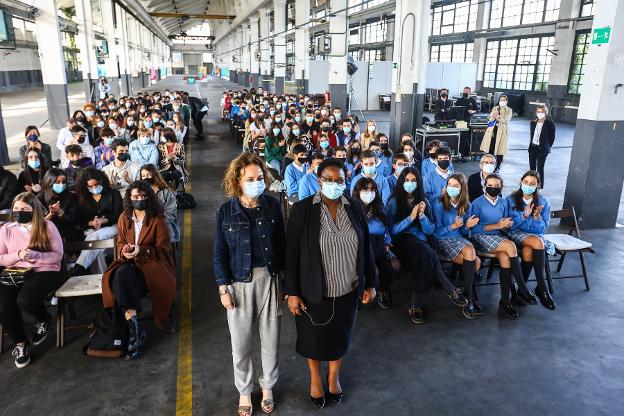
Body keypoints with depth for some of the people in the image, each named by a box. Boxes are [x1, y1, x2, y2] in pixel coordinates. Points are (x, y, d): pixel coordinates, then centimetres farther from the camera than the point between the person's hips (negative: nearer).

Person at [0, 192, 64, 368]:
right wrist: (18, 255, -13)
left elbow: (58, 256, -4)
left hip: (44, 271, -3)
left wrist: (35, 255, -20)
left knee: (24, 300, -32)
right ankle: (20, 342, 8)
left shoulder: (47, 226, -2)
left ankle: (43, 319, 7)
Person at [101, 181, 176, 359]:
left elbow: (163, 249, -2)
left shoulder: (158, 220, -1)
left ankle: (135, 331, -26)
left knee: (123, 275, -32)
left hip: (152, 264, -4)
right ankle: (135, 328, -34)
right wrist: (124, 251, -7)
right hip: (129, 263, 4)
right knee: (121, 274, -32)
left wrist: (141, 251, -18)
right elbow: (120, 243, 18)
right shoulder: (124, 218, 11)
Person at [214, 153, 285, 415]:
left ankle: (268, 387, 36)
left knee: (271, 337, 13)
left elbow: (280, 244, 3)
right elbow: (220, 253, -3)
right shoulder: (225, 212, -8)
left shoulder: (273, 205, -5)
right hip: (239, 282, -1)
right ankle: (244, 391, 34)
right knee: (241, 341, 11)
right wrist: (223, 288, -5)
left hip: (269, 278, 1)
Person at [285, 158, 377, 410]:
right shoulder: (302, 210, -13)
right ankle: (315, 378, 46)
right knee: (313, 337, 18)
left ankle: (334, 376, 48)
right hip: (314, 291, -2)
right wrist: (292, 292, -10)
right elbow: (292, 253, -10)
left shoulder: (355, 208, -4)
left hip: (348, 290, 3)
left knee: (340, 335, 21)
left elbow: (366, 248, 2)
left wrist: (370, 283, 4)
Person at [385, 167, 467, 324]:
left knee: (425, 257, -34)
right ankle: (451, 290, -25)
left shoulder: (423, 201, 13)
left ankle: (416, 304, -30)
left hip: (420, 242, 3)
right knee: (427, 253, -35)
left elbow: (430, 230, 7)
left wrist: (422, 215, -10)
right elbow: (392, 230, -7)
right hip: (401, 242, -3)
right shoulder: (394, 202, 3)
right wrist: (411, 217, -14)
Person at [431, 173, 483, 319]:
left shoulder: (466, 205, 8)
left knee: (474, 261, -26)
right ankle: (470, 299, -13)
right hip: (442, 240, -5)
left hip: (459, 238, 5)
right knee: (475, 261, -26)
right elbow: (436, 231, -8)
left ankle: (469, 299, -10)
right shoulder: (439, 203, -7)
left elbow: (465, 233, 12)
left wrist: (467, 226, -10)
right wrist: (453, 226, -21)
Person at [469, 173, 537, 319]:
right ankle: (523, 290, -24)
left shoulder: (503, 203, 14)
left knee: (505, 258, -30)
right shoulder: (477, 203, -2)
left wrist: (507, 225, -6)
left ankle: (504, 302, -26)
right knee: (510, 246, -31)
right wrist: (497, 225, -14)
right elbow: (475, 228, -9)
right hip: (480, 237, -4)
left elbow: (504, 226, 18)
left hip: (498, 237, 5)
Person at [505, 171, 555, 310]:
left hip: (535, 235, 2)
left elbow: (542, 229, 1)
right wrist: (524, 215, -20)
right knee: (537, 242, -33)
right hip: (516, 234, -2)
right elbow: (510, 226, -6)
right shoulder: (511, 200, -1)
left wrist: (537, 217, -19)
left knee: (528, 252, -34)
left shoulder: (544, 202, 4)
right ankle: (542, 288, -25)